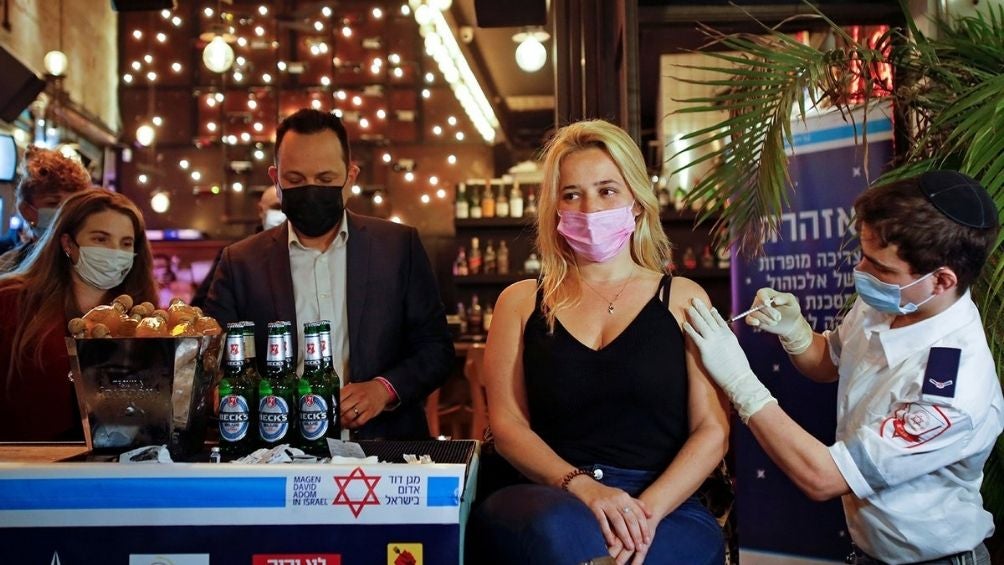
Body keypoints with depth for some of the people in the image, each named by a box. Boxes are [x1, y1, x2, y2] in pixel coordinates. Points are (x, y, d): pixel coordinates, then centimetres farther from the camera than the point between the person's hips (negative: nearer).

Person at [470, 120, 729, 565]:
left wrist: (647, 508, -15)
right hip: (551, 501, 1)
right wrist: (582, 487, -15)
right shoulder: (521, 302, 15)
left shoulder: (682, 299, 12)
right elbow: (507, 421, 4)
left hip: (665, 508, 0)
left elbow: (712, 430, 3)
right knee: (563, 529, -37)